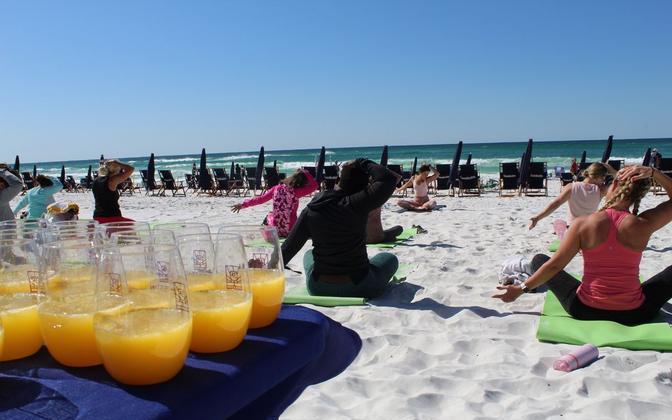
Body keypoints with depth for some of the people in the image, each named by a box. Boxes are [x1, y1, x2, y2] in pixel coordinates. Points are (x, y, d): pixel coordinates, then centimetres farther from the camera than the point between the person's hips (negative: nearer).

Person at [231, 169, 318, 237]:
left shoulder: (277, 188, -6)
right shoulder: (296, 192, -17)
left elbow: (260, 199, 1)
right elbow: (314, 185, -9)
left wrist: (243, 205, 11)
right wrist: (305, 173, -3)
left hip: (275, 229, 4)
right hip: (290, 231, -3)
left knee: (268, 217, 36)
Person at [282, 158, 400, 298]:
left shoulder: (311, 209, -8)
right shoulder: (356, 204, -22)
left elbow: (287, 250, -4)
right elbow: (390, 178, -18)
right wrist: (362, 163, -8)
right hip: (360, 288, -1)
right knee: (390, 258, 24)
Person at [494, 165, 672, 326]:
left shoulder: (583, 224, -14)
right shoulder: (642, 225, -14)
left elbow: (554, 265, -8)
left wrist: (522, 288, 2)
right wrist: (653, 172, -8)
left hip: (586, 310, 0)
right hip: (634, 314, 0)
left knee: (539, 259, 17)